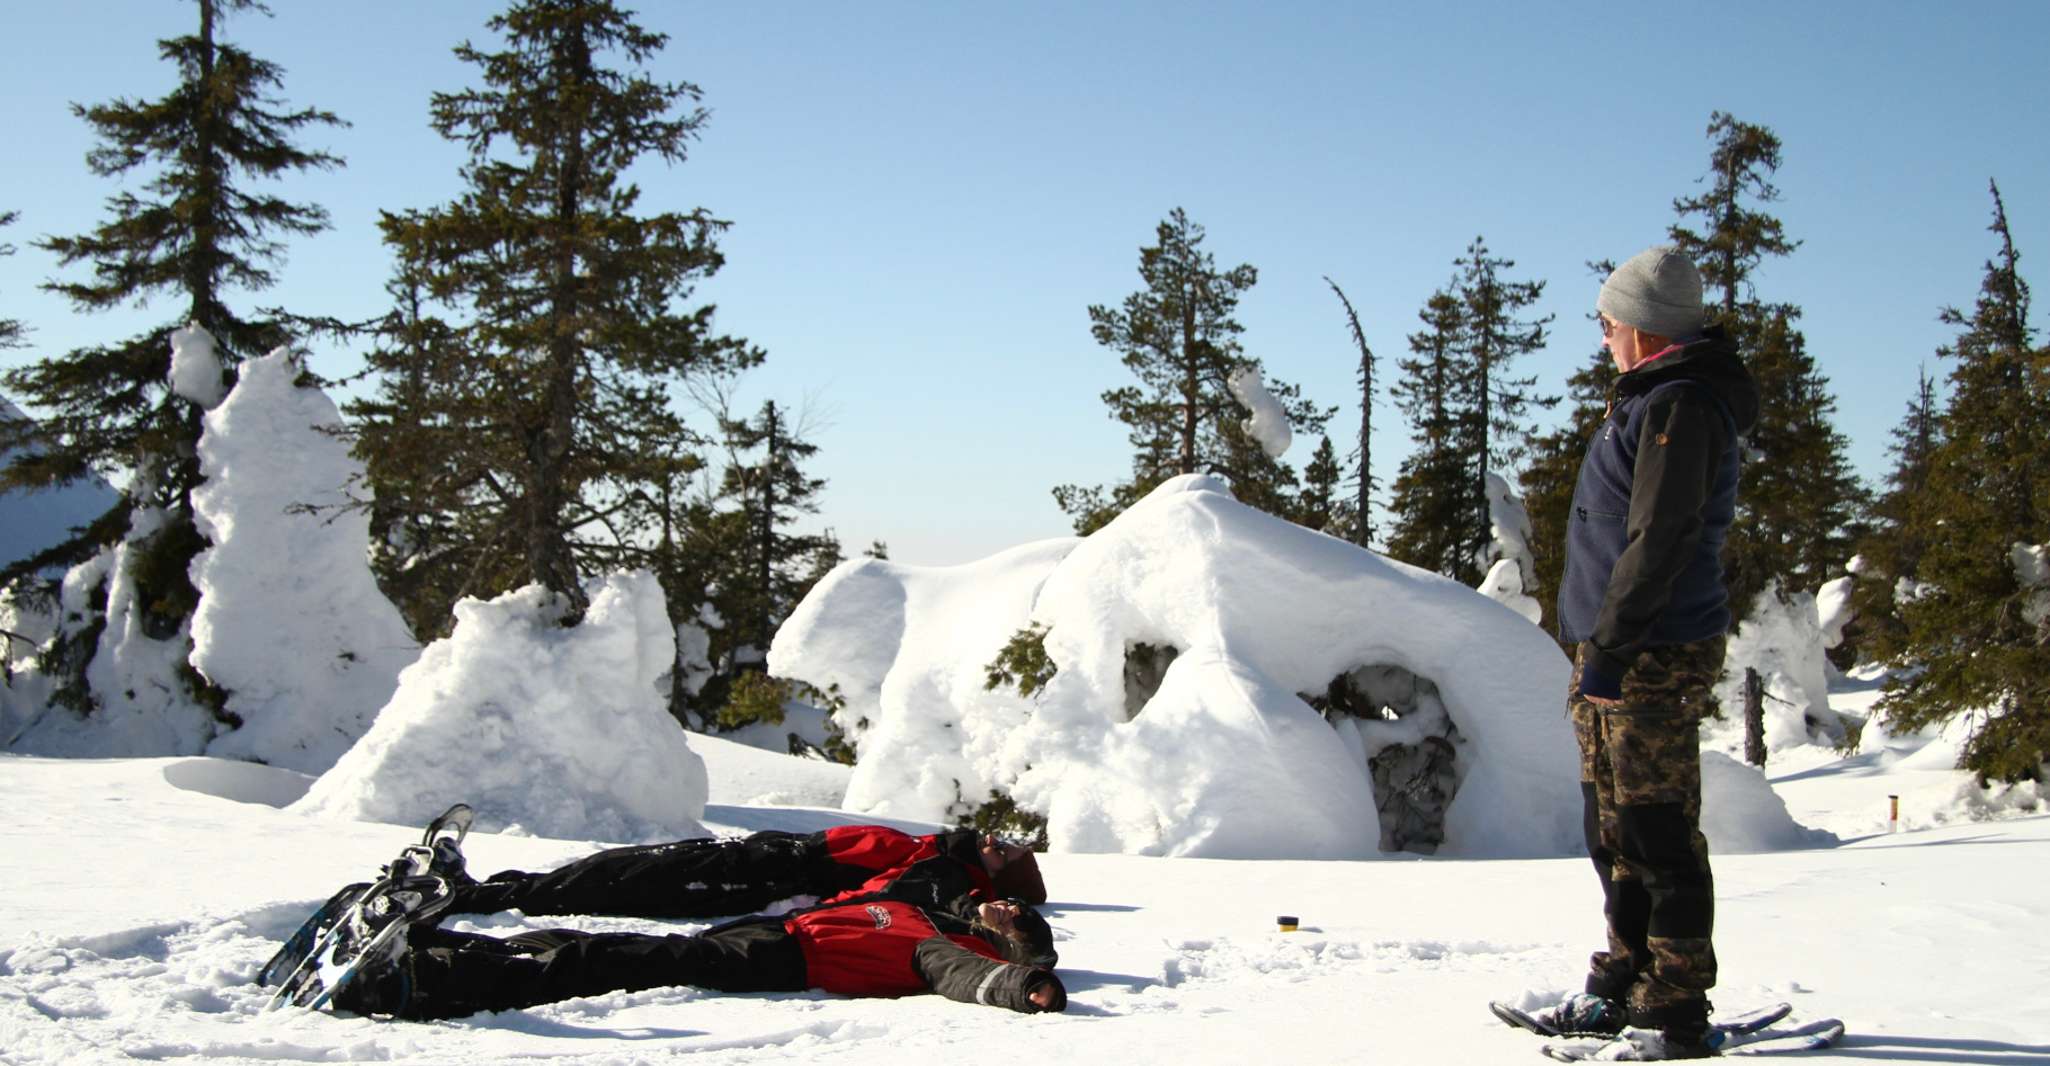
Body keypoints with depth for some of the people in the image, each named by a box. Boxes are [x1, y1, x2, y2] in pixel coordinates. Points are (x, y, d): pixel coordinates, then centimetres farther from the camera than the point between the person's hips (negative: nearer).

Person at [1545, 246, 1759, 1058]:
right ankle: (1628, 984, 25)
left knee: (1657, 832, -6)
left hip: (1652, 657, -11)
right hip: (1621, 654, 11)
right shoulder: (1657, 401, 19)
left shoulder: (1679, 405, -14)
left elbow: (1662, 539, -21)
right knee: (1615, 830, 15)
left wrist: (1610, 642, -21)